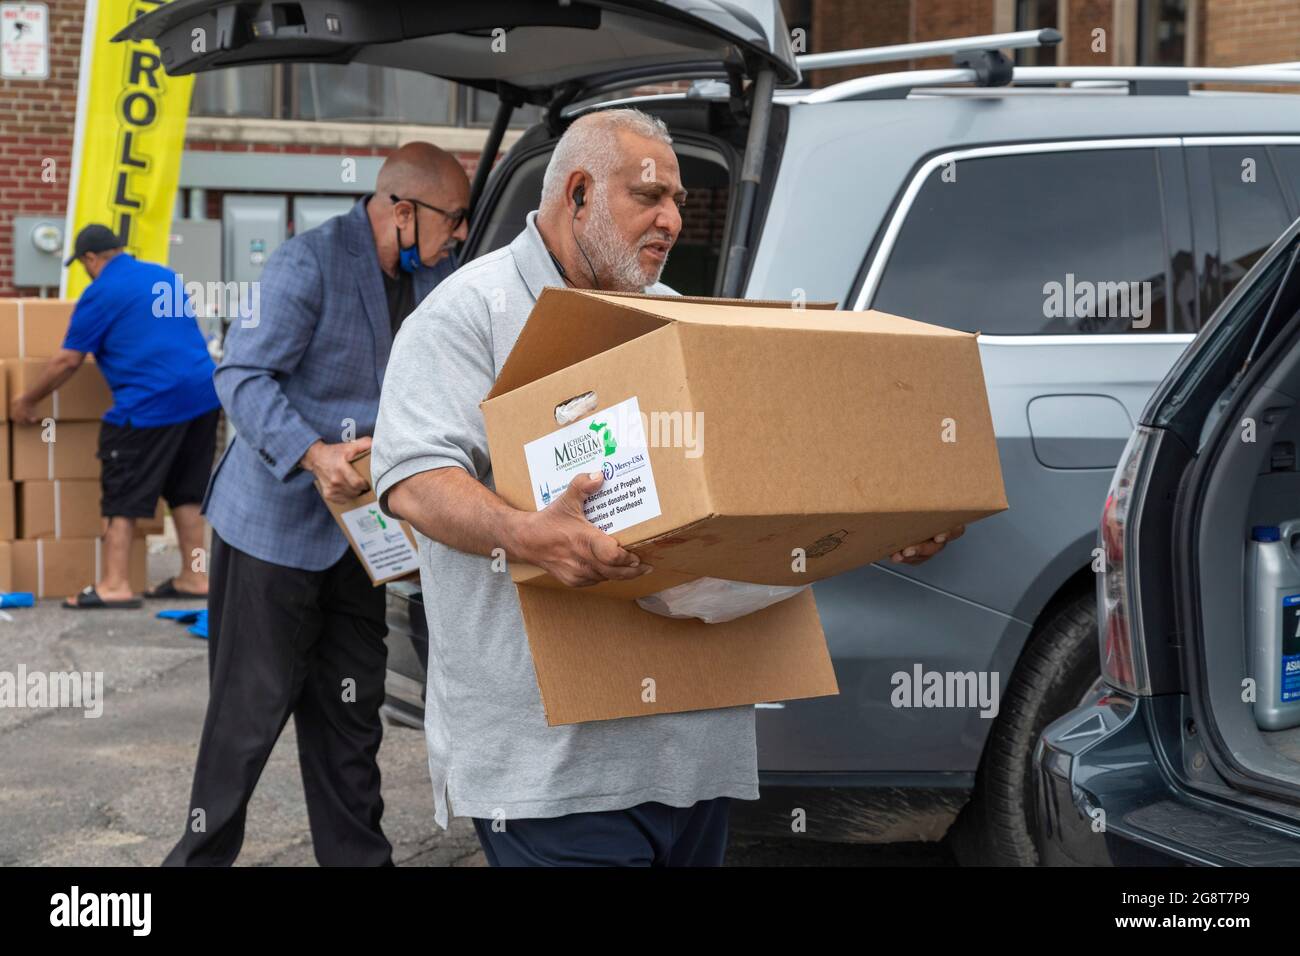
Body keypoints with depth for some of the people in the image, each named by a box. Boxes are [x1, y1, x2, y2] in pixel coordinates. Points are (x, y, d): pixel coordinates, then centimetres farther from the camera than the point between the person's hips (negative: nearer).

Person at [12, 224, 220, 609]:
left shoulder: (99, 294, -3)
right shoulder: (166, 276, 17)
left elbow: (68, 360, -1)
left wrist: (28, 400, 11)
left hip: (149, 404, -7)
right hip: (202, 395, 7)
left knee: (122, 497, 0)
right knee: (186, 492, 14)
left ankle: (115, 585, -1)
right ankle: (194, 577, 15)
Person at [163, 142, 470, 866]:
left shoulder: (436, 277, 7)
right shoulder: (311, 263, -16)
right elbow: (243, 375, -20)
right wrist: (314, 456, -32)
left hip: (359, 528, 7)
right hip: (276, 526, -7)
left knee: (351, 712, 13)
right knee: (252, 710, -1)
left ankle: (357, 854, 22)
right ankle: (204, 854, 14)